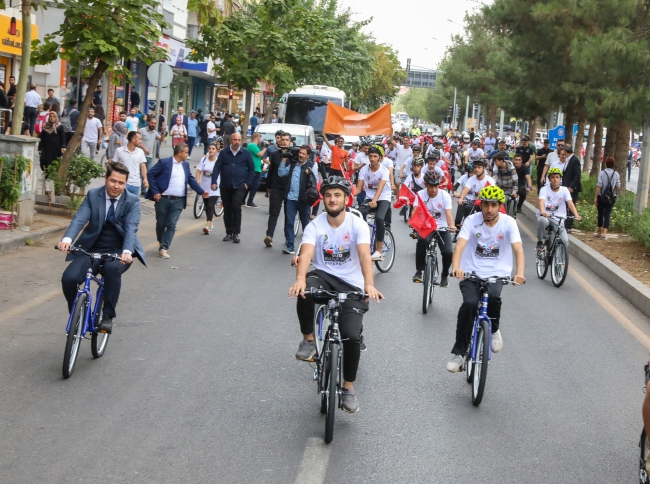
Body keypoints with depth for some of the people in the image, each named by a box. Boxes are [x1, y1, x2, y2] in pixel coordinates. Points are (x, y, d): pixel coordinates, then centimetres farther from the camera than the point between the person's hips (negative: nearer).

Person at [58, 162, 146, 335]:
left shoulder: (133, 201, -4)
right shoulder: (92, 195, 1)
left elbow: (131, 228, -20)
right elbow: (80, 218, -14)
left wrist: (127, 252, -40)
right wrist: (67, 239, -35)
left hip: (118, 251, -2)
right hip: (91, 248, 2)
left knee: (112, 268, -37)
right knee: (69, 278, -22)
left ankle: (107, 316, -19)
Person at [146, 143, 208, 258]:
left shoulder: (185, 165, 11)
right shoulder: (164, 162, -7)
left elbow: (191, 179, 17)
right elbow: (150, 174, -7)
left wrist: (201, 191, 9)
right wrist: (155, 192, -11)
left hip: (178, 201, 4)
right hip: (163, 199, -4)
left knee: (171, 225, -5)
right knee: (161, 224, 9)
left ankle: (164, 248, -5)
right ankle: (161, 243, 32)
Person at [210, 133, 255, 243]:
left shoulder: (246, 153, 1)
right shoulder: (223, 153, 3)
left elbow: (251, 169, 7)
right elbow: (217, 167, -1)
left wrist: (248, 183, -1)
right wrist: (214, 182, -11)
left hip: (239, 186, -2)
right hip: (225, 186, 2)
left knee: (236, 207, -15)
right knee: (227, 210, 7)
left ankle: (236, 233, -7)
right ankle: (229, 233, 17)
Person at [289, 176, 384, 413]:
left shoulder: (357, 224, -9)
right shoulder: (315, 225, -7)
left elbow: (364, 255, -25)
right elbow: (306, 253, -23)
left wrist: (369, 284, -44)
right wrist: (300, 279, -45)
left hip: (351, 285, -1)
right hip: (324, 277, 1)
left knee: (351, 336, -18)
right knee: (304, 291, -36)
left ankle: (348, 388, 5)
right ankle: (308, 339, -10)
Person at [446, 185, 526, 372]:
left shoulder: (508, 222, -6)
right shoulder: (472, 221, -6)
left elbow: (518, 249, -18)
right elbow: (460, 245, -20)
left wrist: (519, 273, -37)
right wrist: (456, 267, -41)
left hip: (497, 274, 0)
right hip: (471, 273, 0)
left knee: (493, 296, -33)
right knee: (469, 304, -26)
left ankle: (494, 330, -1)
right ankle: (459, 353, -11)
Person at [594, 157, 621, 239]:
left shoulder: (602, 173, -10)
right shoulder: (616, 174, -2)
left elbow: (599, 186, -13)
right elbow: (618, 187, 0)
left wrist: (596, 197, -9)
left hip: (601, 197, -2)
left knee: (600, 214, 12)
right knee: (607, 214, 2)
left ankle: (599, 232, 22)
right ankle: (604, 233, -10)